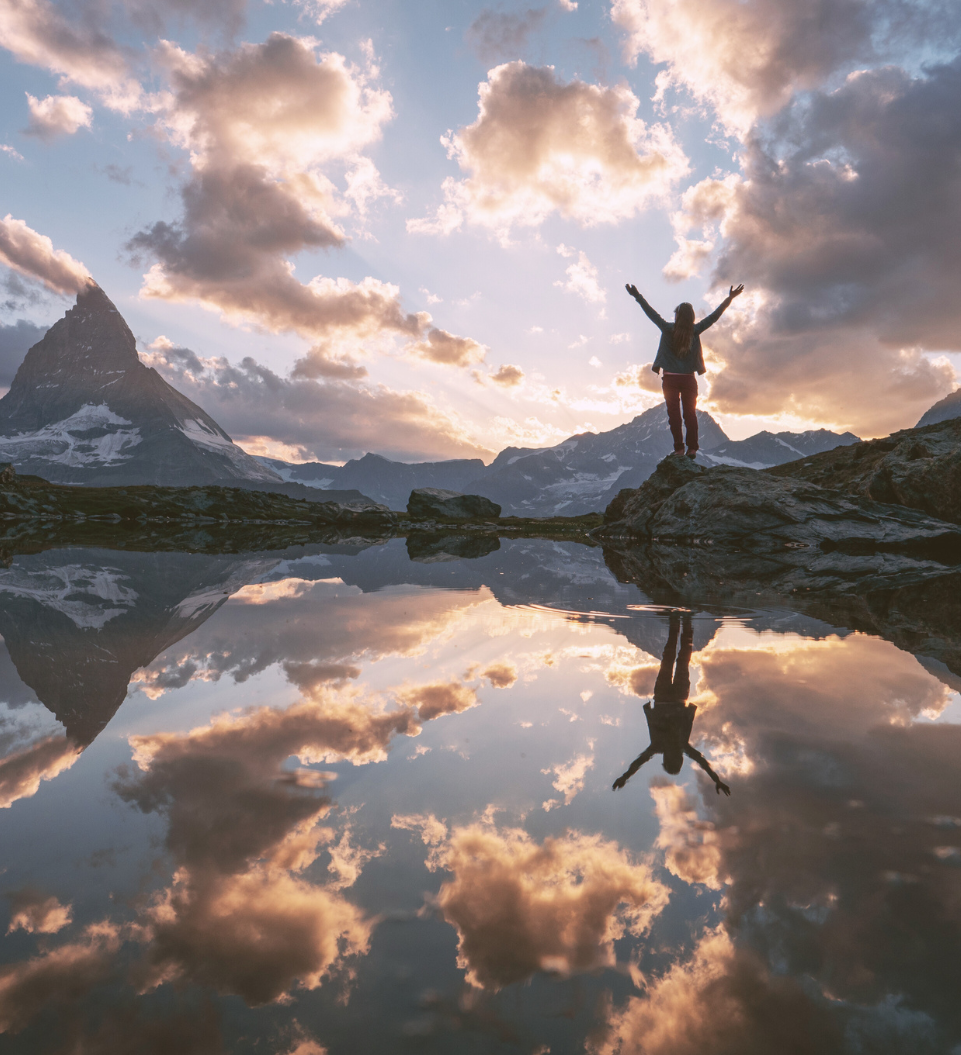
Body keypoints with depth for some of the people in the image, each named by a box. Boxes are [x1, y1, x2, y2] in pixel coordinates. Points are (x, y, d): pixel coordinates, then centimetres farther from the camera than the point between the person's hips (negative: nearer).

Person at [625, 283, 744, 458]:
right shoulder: (695, 331, -2)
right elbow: (714, 316, 2)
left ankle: (679, 448, -4)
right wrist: (729, 298, 9)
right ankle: (692, 448, 3)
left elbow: (651, 313, -2)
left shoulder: (668, 329, -6)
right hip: (689, 379, 2)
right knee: (690, 414, 7)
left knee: (674, 414, 1)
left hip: (670, 379, -1)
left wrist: (637, 296, 5)